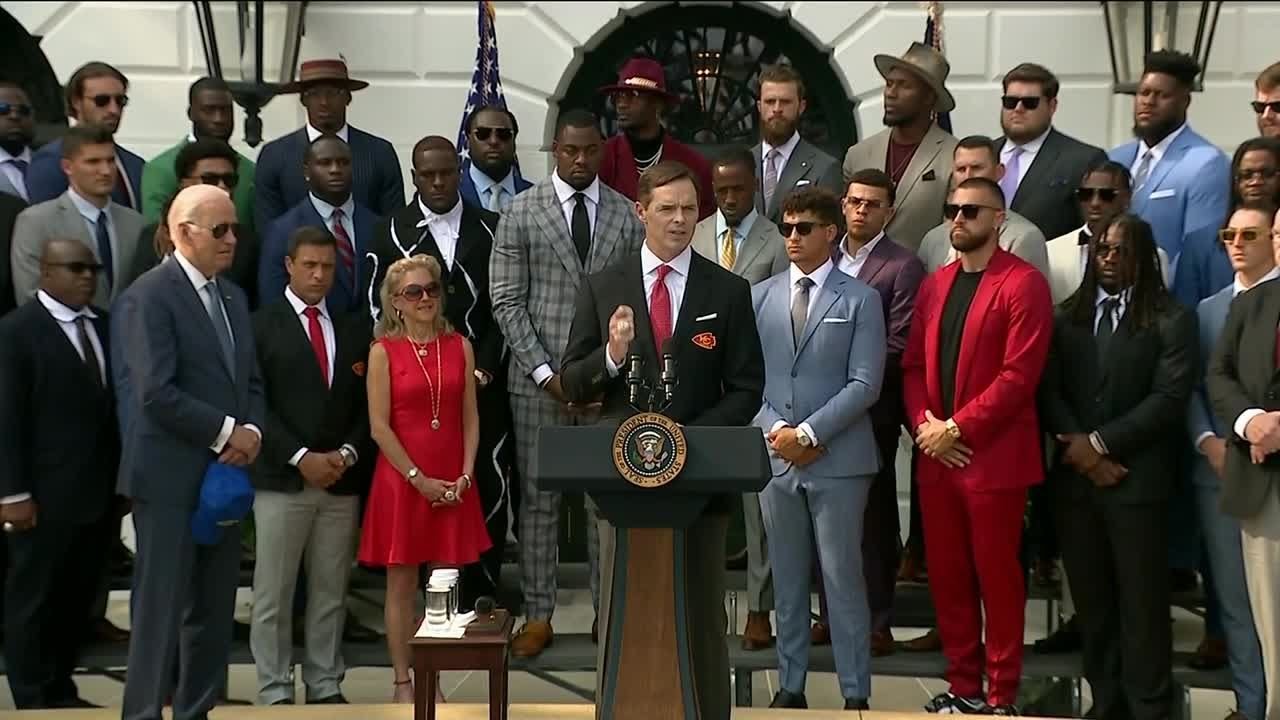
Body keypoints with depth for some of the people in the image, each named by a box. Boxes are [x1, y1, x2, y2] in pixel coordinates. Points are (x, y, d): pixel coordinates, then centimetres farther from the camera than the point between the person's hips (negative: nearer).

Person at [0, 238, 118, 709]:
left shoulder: (105, 325, 9)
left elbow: (114, 403, 10)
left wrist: (121, 475, 7)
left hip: (99, 490, 5)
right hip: (46, 495, -5)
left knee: (78, 598, 12)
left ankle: (61, 691, 25)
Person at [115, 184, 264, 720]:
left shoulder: (233, 297, 15)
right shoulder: (149, 295, -10)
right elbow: (157, 393, -19)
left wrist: (252, 430, -4)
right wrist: (226, 432, -14)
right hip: (170, 479, -8)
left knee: (214, 610, 11)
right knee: (161, 607, -2)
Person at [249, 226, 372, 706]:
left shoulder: (354, 330, 13)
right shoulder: (262, 326, -1)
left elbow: (367, 405, 12)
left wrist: (348, 454, -4)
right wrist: (301, 458, -13)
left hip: (342, 481, 4)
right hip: (282, 479, -4)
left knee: (331, 593, 9)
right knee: (273, 593, 1)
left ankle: (326, 686, 18)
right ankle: (275, 691, 10)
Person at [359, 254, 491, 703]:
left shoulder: (460, 347, 6)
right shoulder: (384, 351, -3)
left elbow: (470, 417, 6)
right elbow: (379, 426, -7)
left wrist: (465, 475, -5)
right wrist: (419, 478, -11)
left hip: (453, 485, 3)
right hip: (401, 479, -3)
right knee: (401, 585, 4)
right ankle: (402, 683, 12)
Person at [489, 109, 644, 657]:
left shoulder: (627, 215, 5)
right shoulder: (521, 213, 1)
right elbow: (507, 302, -2)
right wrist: (546, 373, -9)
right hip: (538, 378, -1)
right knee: (538, 496, 5)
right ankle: (538, 616, 15)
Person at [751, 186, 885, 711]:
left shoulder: (860, 300, 0)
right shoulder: (760, 296, 9)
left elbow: (864, 383, -7)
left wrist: (808, 432, -14)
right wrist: (775, 429, -9)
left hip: (837, 458, -3)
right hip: (775, 456, 3)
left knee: (842, 577, 1)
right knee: (787, 578, 12)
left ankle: (856, 692, 11)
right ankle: (790, 684, 22)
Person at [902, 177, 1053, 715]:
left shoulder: (1023, 283, -7)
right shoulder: (934, 285, 15)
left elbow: (1019, 374, -15)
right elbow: (913, 365, 13)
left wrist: (957, 428, -15)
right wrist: (924, 425, -4)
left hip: (993, 458, -6)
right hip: (935, 458, 6)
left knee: (997, 578, 3)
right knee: (946, 577, 11)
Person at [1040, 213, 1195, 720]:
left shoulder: (1171, 320, 1)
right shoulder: (1067, 317, 13)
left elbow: (1170, 397, -8)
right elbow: (1049, 390, 6)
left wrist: (1100, 442, -13)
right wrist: (1078, 447, -9)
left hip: (1136, 480, -4)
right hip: (1074, 477, 4)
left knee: (1141, 601, 1)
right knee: (1090, 600, 8)